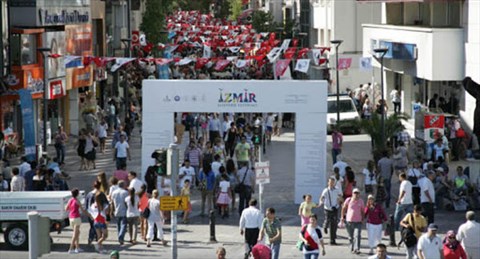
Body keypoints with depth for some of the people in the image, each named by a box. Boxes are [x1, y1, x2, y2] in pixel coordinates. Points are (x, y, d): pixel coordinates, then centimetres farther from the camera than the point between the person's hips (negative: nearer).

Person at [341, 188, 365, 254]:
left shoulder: (361, 201, 0)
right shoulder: (348, 200, -3)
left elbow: (362, 211, 12)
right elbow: (344, 208, 10)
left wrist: (362, 218, 13)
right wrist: (342, 216, 9)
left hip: (358, 221, -1)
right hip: (349, 221, 1)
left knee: (357, 236, -16)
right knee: (351, 237, 11)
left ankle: (357, 249, -21)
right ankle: (352, 248, 29)